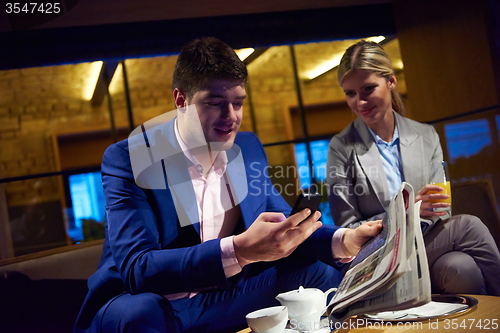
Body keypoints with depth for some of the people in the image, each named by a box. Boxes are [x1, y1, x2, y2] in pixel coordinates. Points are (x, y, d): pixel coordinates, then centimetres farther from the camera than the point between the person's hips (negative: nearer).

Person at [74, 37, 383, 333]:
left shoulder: (248, 148, 3)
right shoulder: (127, 159, -17)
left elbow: (283, 228, 7)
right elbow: (135, 268, -28)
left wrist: (344, 241, -15)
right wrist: (239, 250, -41)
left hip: (225, 297, 4)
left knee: (322, 272, -12)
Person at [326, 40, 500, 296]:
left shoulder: (426, 136, 9)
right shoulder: (342, 148, -3)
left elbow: (439, 208, 13)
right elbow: (347, 231, -4)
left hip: (430, 249, 4)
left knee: (461, 266, -30)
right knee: (468, 226, -25)